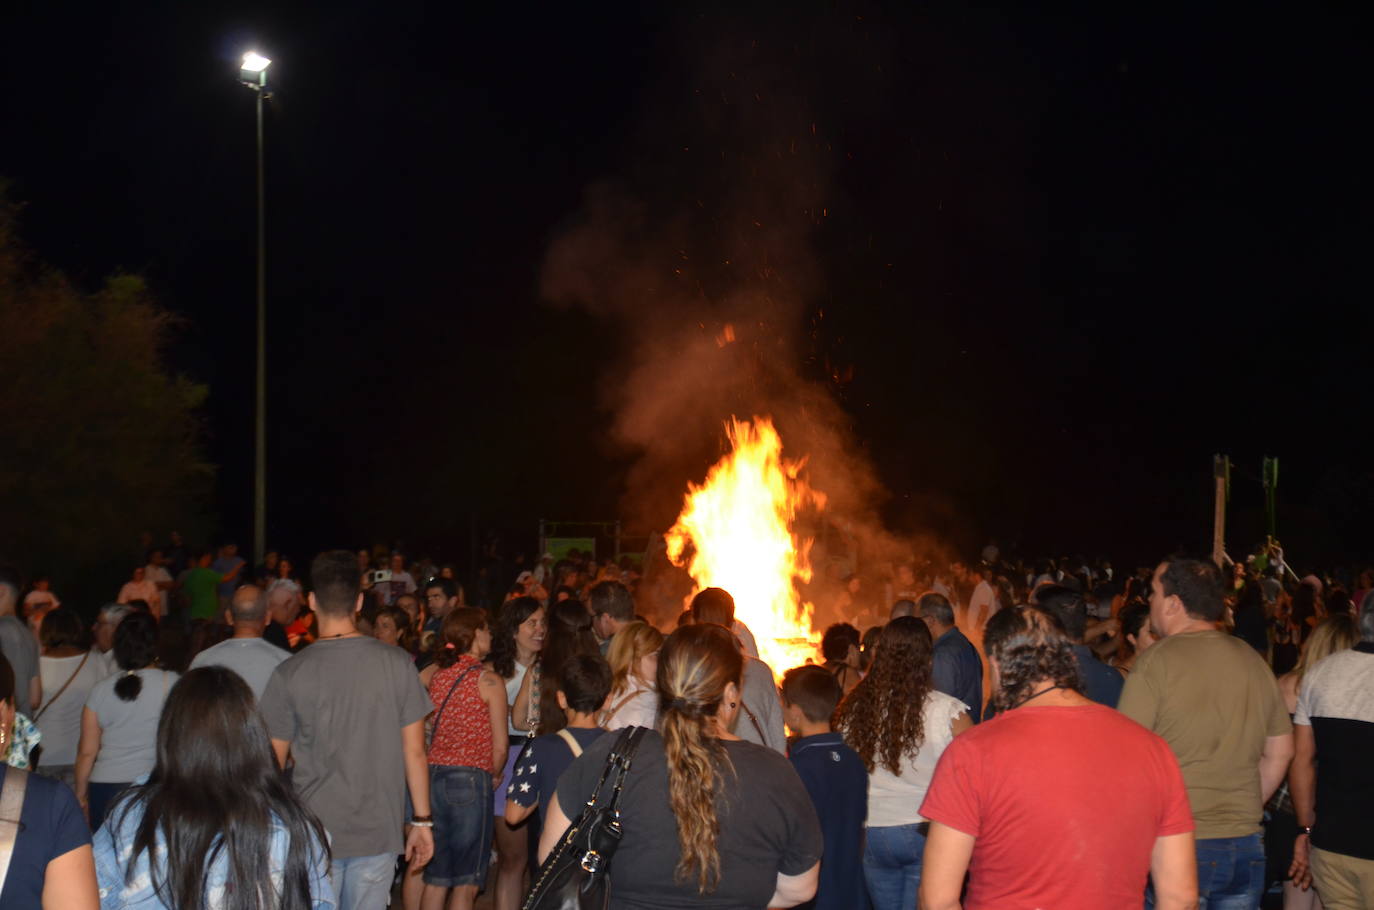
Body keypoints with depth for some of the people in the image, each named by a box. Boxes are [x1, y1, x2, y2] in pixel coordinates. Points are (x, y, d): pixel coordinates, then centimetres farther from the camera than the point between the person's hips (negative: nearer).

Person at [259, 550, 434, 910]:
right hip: (378, 832, 1)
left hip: (315, 834, -1)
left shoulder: (290, 674, -7)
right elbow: (414, 752, -1)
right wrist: (422, 820, 8)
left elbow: (273, 762, 1)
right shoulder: (398, 664, -5)